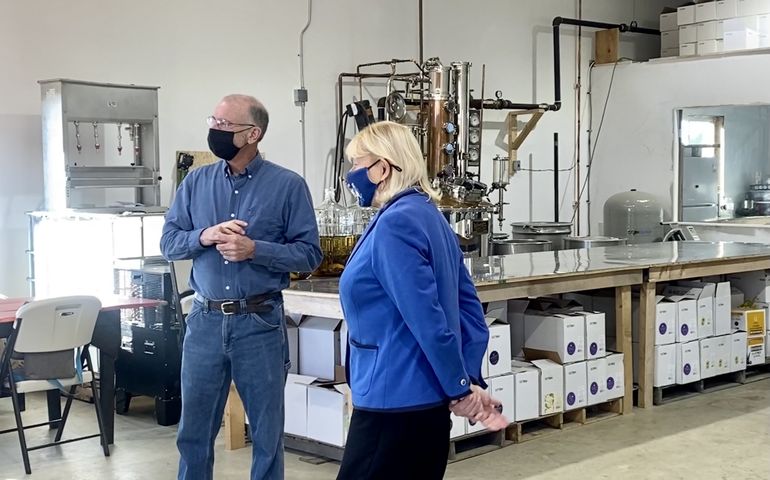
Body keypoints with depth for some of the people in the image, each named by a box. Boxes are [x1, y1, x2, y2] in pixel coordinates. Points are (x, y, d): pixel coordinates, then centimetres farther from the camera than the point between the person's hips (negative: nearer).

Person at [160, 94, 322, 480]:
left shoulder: (288, 185, -4)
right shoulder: (196, 181, 6)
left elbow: (309, 254, -7)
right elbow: (168, 243, 6)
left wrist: (254, 249, -20)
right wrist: (205, 236, -14)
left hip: (260, 322, -3)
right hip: (205, 320, 3)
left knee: (267, 431, 9)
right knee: (194, 428, 13)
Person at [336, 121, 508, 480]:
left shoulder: (394, 225, -18)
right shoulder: (429, 216, 12)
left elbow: (426, 319, -22)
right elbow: (468, 306, 12)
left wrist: (459, 389, -16)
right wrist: (470, 380, 7)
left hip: (395, 399, -10)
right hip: (427, 398, 10)